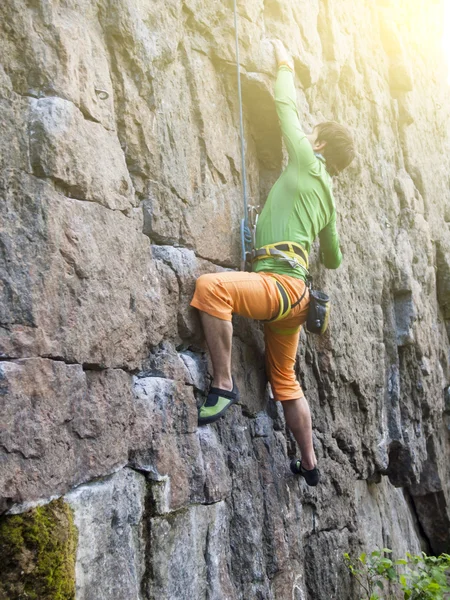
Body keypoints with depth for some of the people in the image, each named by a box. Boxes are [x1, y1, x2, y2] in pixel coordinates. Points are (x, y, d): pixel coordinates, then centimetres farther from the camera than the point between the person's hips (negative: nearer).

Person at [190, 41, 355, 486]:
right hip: (293, 295, 10)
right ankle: (310, 464, 31)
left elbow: (286, 109, 12)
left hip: (280, 282, -10)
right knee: (285, 381, 19)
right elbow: (333, 258, 36)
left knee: (210, 286, -31)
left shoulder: (308, 163, 4)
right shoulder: (327, 197, 25)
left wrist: (285, 65, 28)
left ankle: (224, 385, -29)